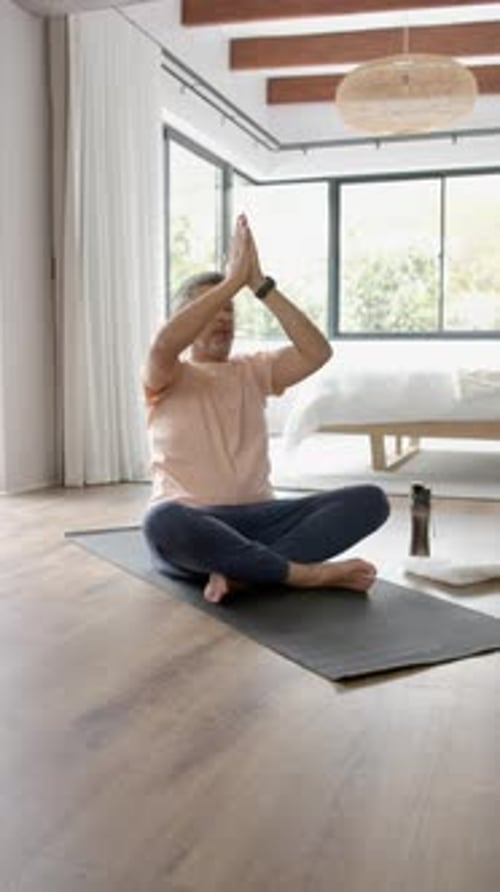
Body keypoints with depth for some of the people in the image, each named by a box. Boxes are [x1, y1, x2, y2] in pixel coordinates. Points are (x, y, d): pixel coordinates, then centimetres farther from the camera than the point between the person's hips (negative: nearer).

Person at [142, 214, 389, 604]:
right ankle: (309, 572, -27)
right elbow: (164, 345, -21)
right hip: (192, 523, -4)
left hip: (256, 516, 4)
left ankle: (239, 569, -29)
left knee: (370, 499, -16)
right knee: (163, 523, -42)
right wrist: (234, 278, -18)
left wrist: (261, 285, -7)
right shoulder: (168, 378, 5)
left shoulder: (254, 370, 17)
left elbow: (317, 352, -1)